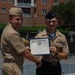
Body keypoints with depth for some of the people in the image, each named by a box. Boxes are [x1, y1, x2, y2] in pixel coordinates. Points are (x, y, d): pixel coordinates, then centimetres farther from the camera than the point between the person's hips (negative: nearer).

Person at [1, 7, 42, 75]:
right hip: (13, 67, -10)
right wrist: (38, 61, -5)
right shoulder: (12, 33, -21)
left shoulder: (8, 30, 11)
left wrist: (24, 48, 6)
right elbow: (25, 53, -19)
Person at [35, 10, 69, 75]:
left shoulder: (62, 37, 3)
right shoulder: (39, 36, -3)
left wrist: (57, 53, -14)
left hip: (56, 67, 3)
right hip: (43, 67, -2)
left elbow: (66, 56, 3)